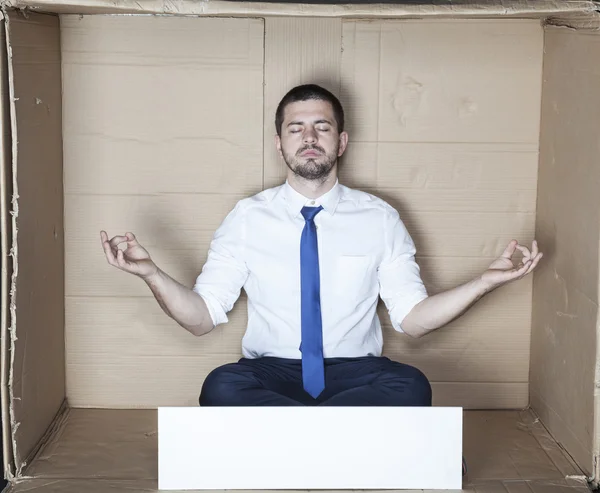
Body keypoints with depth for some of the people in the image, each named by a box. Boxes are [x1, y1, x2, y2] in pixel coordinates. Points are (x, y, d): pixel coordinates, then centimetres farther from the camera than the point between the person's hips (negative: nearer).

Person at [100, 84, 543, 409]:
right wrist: (151, 273, -14)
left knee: (411, 386, -32)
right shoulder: (248, 218, 6)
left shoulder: (380, 219, 7)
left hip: (354, 375, 1)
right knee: (221, 387, -34)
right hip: (270, 374, 0)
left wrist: (486, 281, -8)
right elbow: (203, 317, 4)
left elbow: (413, 318, 5)